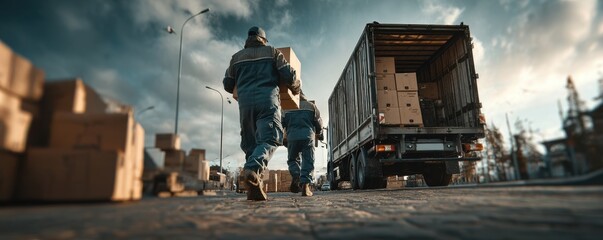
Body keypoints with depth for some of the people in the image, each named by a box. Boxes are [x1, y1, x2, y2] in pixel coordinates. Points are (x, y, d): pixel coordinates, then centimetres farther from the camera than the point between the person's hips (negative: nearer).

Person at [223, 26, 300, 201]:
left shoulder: (237, 57, 23)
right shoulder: (272, 52, 16)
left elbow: (228, 85, 24)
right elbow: (289, 76, 6)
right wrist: (295, 88, 26)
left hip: (245, 102, 3)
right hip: (267, 100, -3)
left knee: (250, 143, 7)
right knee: (270, 139, -10)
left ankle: (254, 187, -4)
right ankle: (253, 168, -38)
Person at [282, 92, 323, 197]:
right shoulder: (311, 105, 15)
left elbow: (282, 123, 12)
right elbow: (318, 122, 14)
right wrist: (319, 134, 31)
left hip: (292, 136, 1)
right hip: (308, 136, -1)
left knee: (293, 159, 15)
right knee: (308, 161, 1)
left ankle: (295, 177, -12)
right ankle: (305, 184, -13)